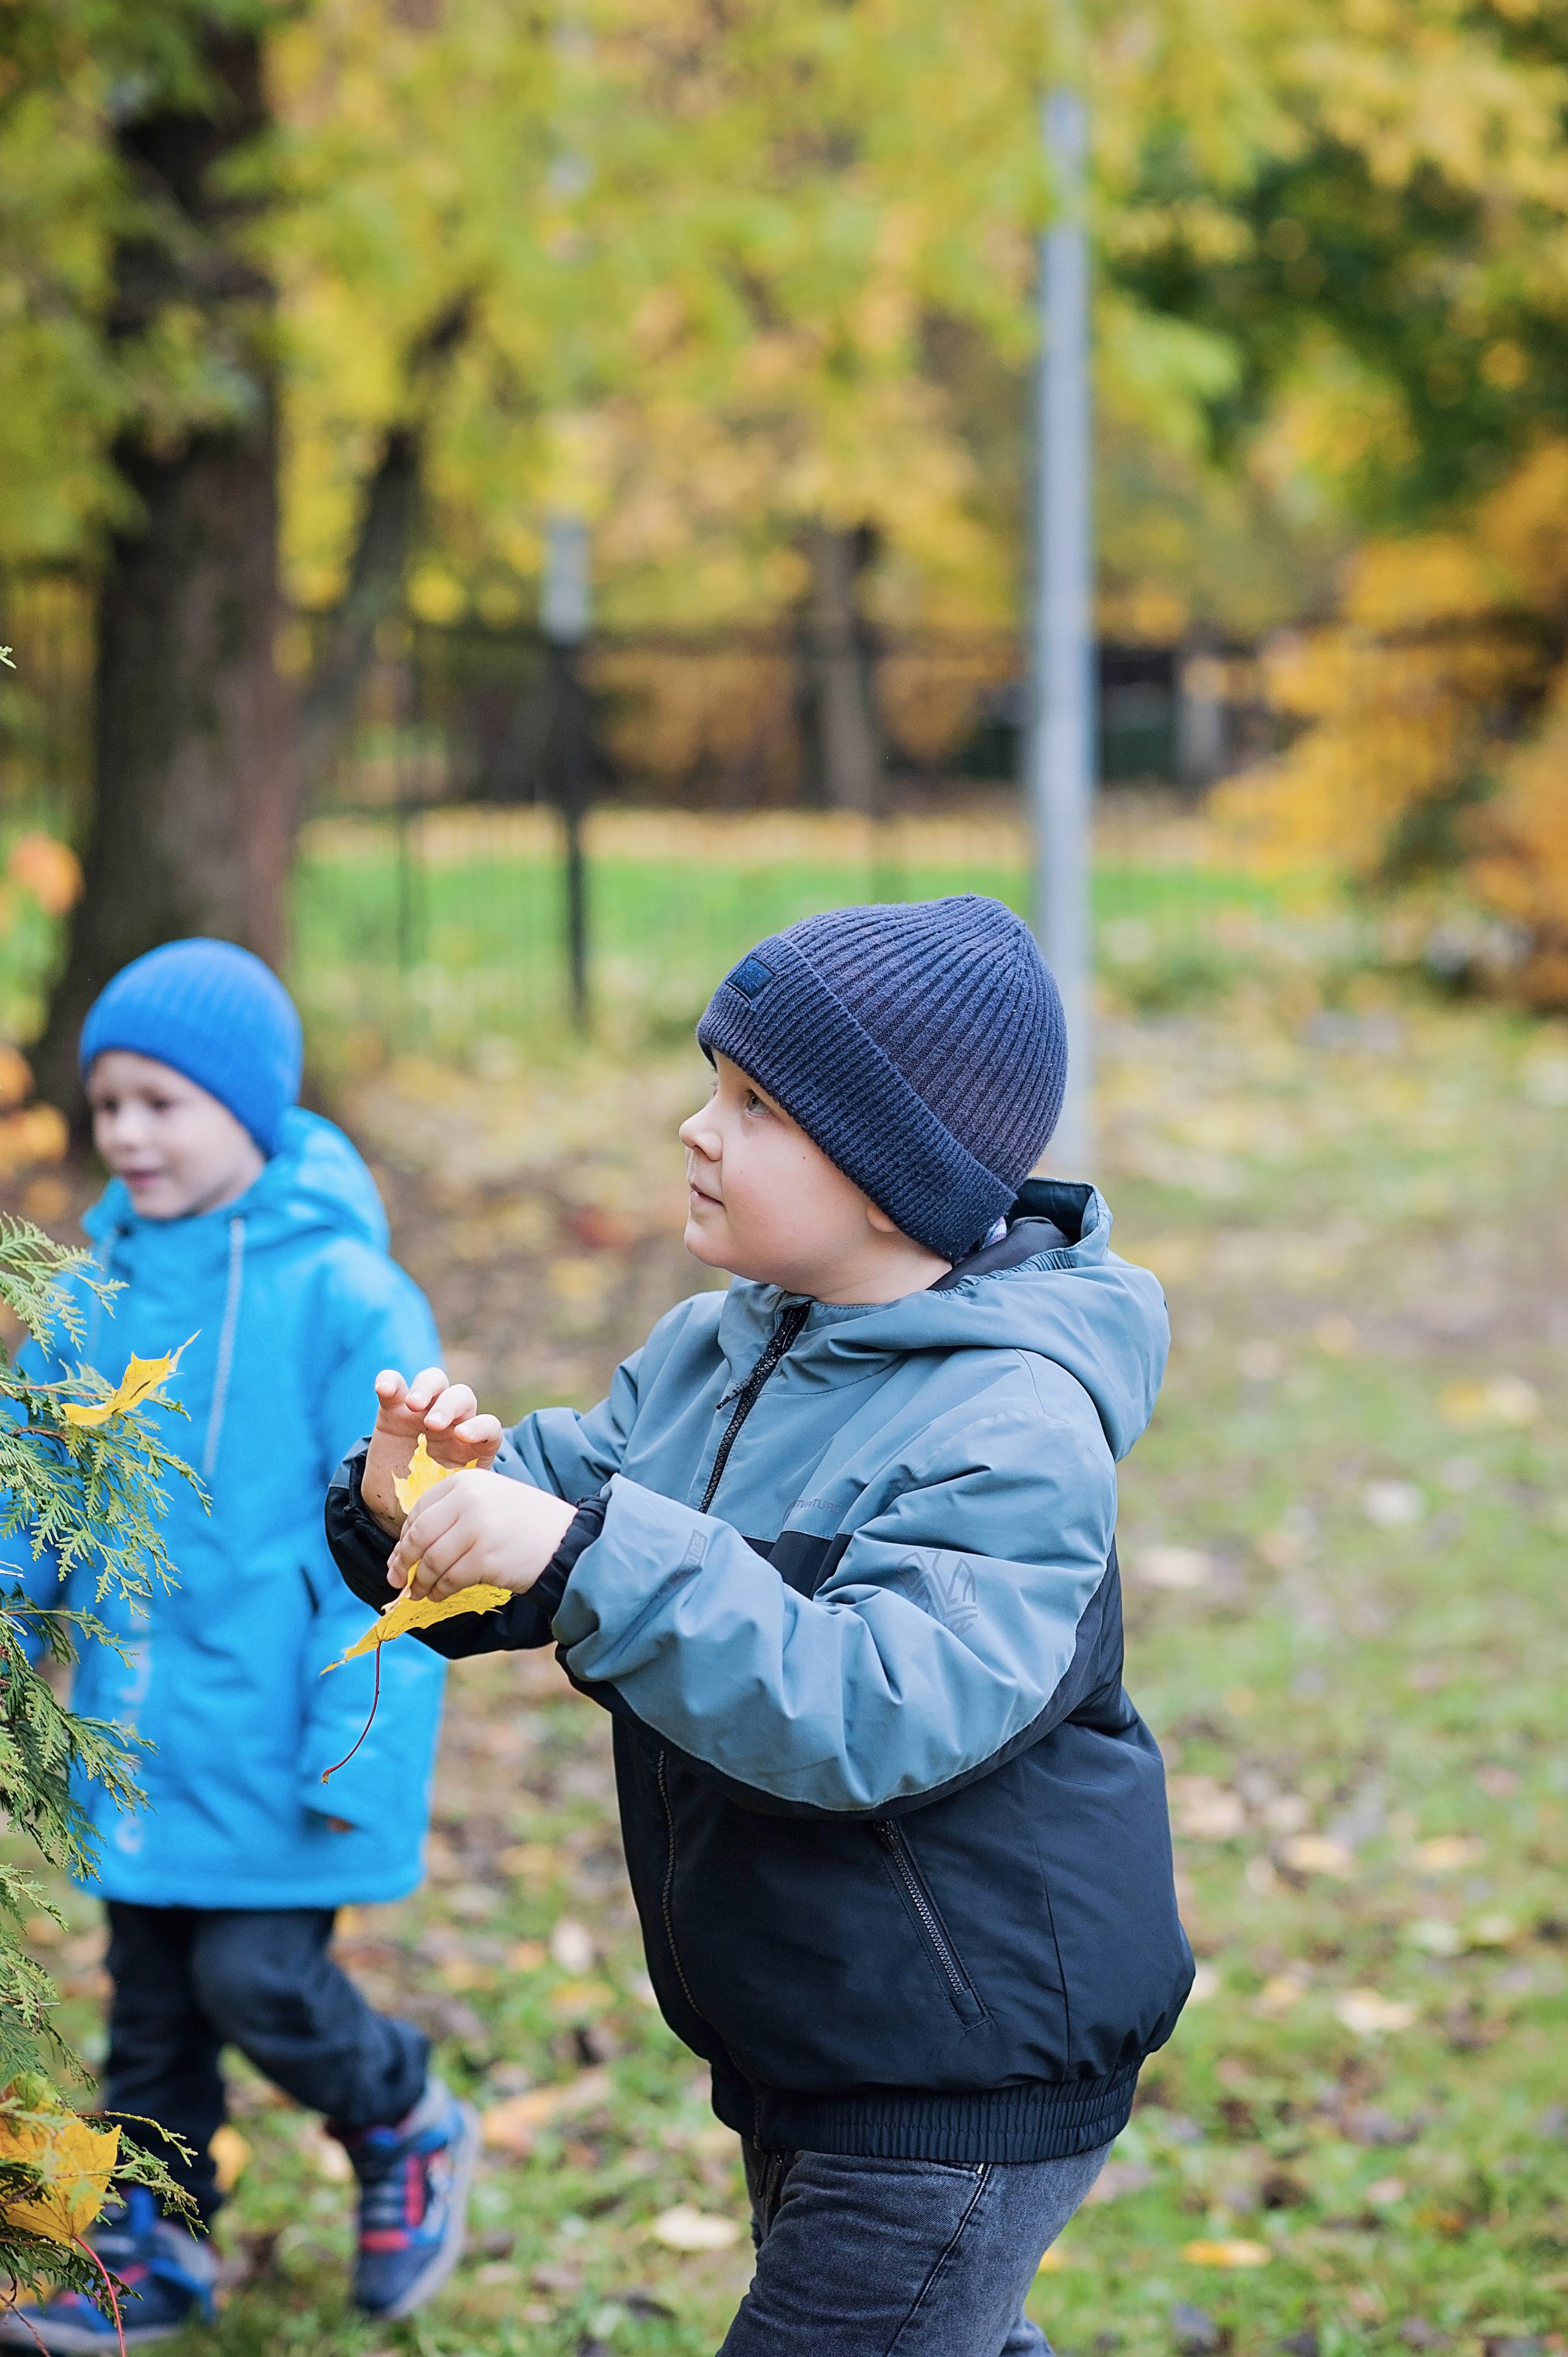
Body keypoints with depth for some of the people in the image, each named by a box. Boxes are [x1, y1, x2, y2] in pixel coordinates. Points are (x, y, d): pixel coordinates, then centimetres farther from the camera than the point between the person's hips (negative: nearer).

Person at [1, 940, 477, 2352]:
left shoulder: (347, 1296, -14)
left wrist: (355, 1745, -15)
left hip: (273, 1740, -5)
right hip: (136, 1731, 6)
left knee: (258, 1977, -5)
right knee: (150, 1998, 13)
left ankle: (409, 2133, 24)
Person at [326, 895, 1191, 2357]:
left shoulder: (1015, 1427, -23)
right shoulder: (711, 1350, 3)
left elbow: (870, 1713, -35)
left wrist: (590, 1554, -40)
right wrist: (423, 1499, -15)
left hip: (962, 2092, -8)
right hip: (798, 2060, 8)